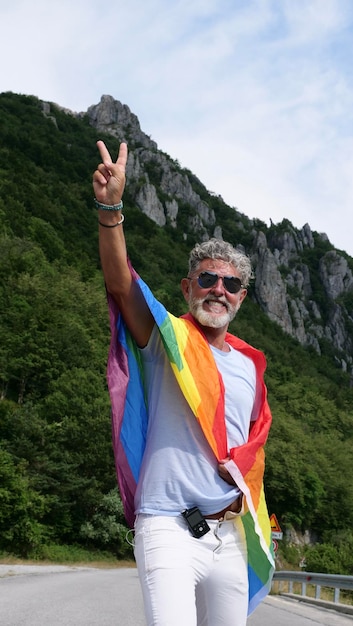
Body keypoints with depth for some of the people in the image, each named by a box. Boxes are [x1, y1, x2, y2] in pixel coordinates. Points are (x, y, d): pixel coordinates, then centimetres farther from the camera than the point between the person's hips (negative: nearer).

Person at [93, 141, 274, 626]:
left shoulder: (249, 364, 13)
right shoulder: (168, 338, -2)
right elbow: (121, 283, -20)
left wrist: (245, 467, 6)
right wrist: (111, 208, -33)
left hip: (231, 535, 6)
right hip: (169, 531, -5)